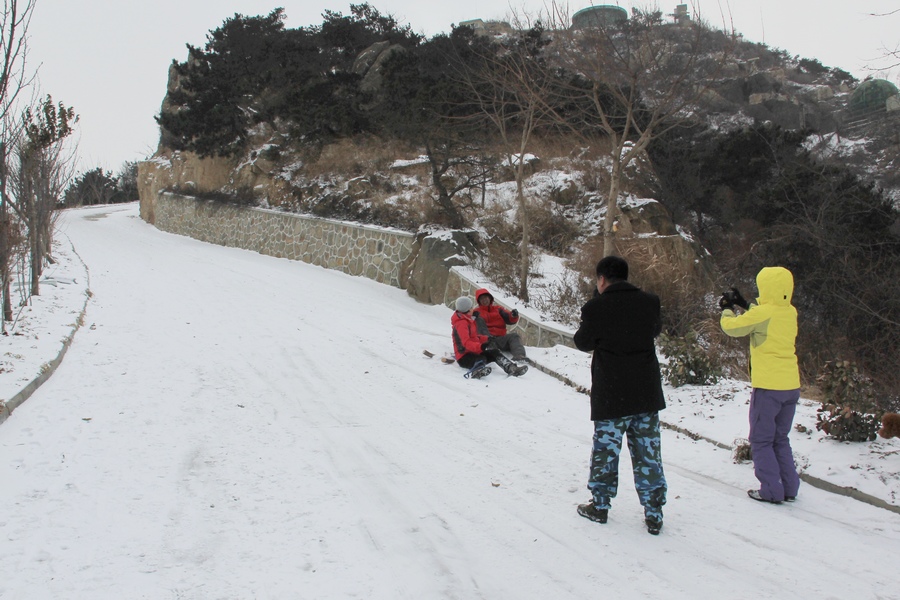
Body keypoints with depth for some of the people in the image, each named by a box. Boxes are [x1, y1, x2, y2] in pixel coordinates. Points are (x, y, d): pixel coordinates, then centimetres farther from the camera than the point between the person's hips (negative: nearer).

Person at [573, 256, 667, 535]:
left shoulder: (596, 307, -12)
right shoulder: (649, 302, -2)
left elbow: (583, 342, 1)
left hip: (610, 396, -3)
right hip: (647, 394, 3)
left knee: (606, 450, 11)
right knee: (648, 453, 9)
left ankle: (599, 505, 22)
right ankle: (654, 514, 12)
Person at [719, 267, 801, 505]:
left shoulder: (762, 313, -15)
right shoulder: (791, 312, 6)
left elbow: (731, 327, -7)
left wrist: (727, 309, 12)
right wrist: (744, 304, 21)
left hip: (768, 386, -7)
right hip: (791, 386, 7)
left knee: (761, 440, 5)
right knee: (780, 439, 19)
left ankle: (772, 491, 3)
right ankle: (789, 488, 18)